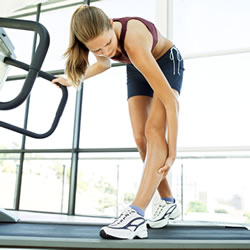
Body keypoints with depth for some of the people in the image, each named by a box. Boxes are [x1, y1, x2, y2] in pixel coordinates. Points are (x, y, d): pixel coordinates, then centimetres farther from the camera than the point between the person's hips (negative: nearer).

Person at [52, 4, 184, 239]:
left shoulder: (134, 43, -43)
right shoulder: (97, 41, -23)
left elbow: (169, 99, -41)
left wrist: (172, 151, -38)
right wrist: (73, 81, 10)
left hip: (167, 63, -6)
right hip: (137, 70, 6)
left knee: (154, 130, -27)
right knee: (141, 138, -6)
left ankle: (136, 215, -35)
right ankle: (168, 202, 6)